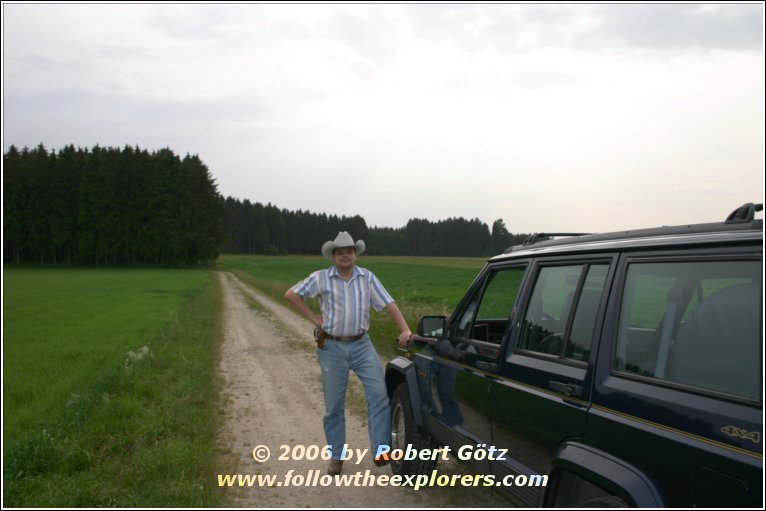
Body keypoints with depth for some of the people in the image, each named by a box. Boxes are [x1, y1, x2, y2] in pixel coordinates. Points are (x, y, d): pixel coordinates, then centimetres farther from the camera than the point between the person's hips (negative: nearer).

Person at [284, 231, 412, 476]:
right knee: (334, 405, 6)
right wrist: (313, 317, -3)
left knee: (379, 394, -12)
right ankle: (336, 456, 21)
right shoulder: (321, 278, -2)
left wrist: (404, 329, -9)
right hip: (332, 348, -1)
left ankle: (380, 451, -6)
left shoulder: (367, 277, 3)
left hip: (362, 345, 1)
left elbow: (388, 304, 1)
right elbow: (291, 294, 1)